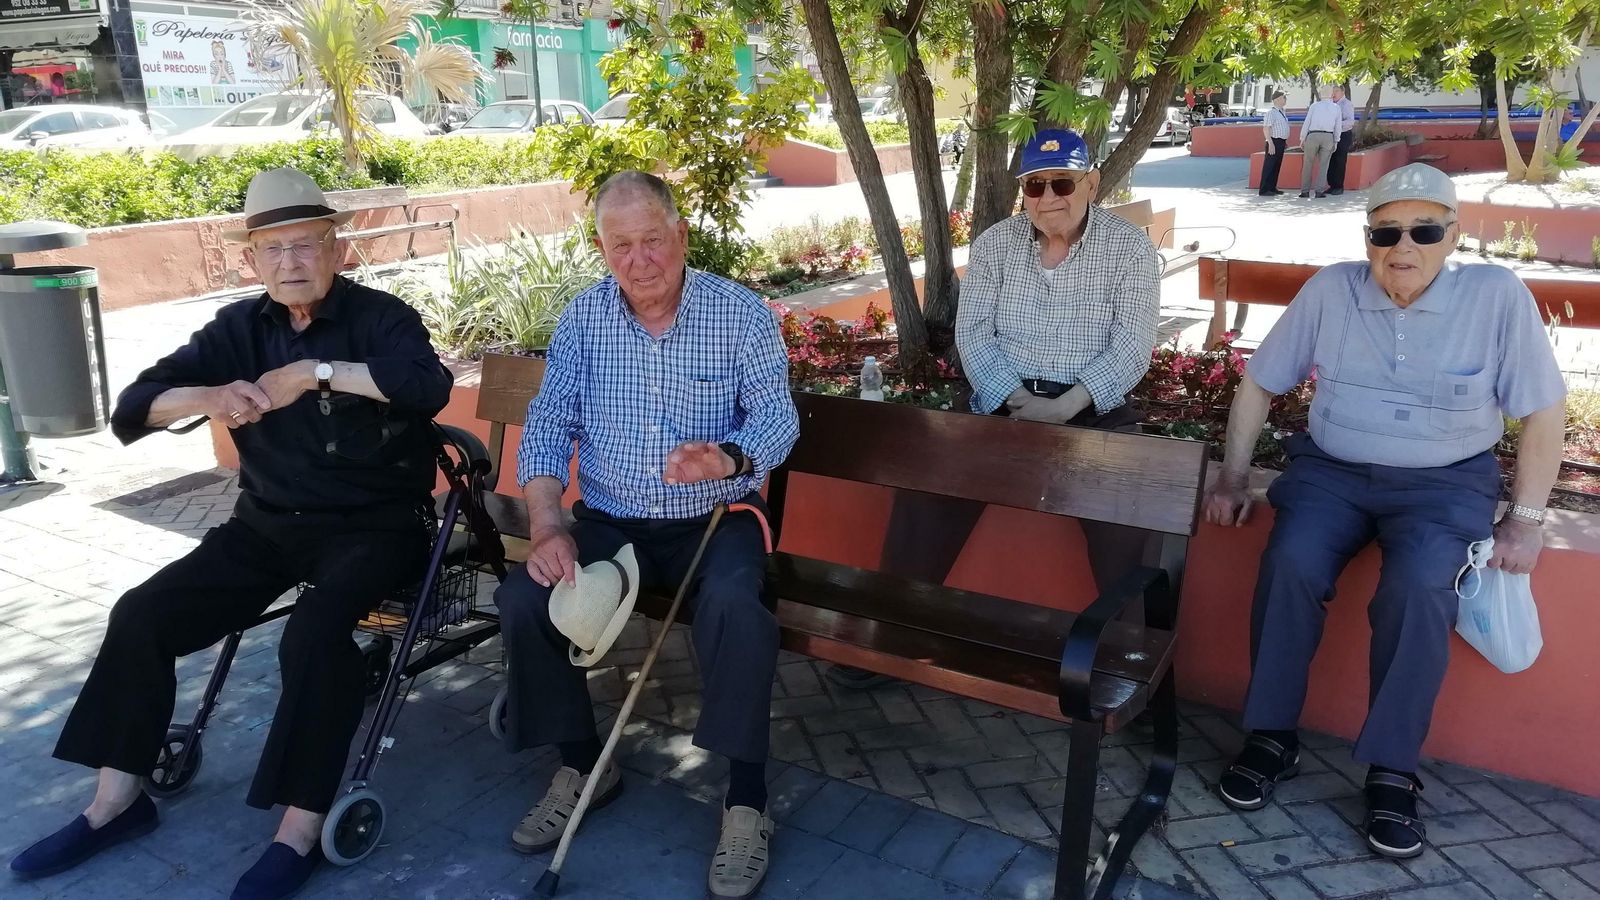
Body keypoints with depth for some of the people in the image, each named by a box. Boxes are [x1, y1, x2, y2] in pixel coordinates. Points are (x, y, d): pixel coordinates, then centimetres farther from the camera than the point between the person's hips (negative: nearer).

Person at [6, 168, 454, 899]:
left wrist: (313, 371, -29)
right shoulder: (238, 328, 7)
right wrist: (208, 396, -21)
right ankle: (118, 800, 11)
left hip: (374, 524, -5)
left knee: (314, 633, -31)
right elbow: (131, 410, 1)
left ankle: (300, 830, -18)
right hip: (269, 523, 6)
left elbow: (430, 385, -29)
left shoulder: (379, 316, -8)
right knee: (142, 615, -6)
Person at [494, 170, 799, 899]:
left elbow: (777, 415, -13)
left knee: (736, 611, -33)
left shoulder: (740, 312, -6)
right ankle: (582, 765, 4)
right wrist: (545, 524, -16)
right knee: (522, 599, -19)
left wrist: (728, 459, -36)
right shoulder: (583, 317, 1)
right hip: (610, 522, 3)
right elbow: (549, 423, -1)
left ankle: (746, 800, -15)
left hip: (715, 521, -3)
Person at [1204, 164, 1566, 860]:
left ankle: (1393, 770, -13)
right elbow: (1258, 384, 5)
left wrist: (1525, 519, -4)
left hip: (1445, 484, -1)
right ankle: (1272, 736, -9)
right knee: (1289, 564, -27)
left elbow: (1542, 412, -1)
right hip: (1332, 470, 2)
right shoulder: (1330, 289, -3)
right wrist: (1233, 478, 2)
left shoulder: (1497, 295, -6)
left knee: (1418, 589, -30)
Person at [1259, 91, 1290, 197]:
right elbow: (1266, 129, -19)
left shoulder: (1281, 112, 16)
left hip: (1281, 142, 9)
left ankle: (1272, 188, 19)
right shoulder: (1271, 112, -13)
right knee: (1269, 166, -7)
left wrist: (1285, 141, 20)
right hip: (1274, 142, -9)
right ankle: (1264, 190, -6)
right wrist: (1271, 144, -24)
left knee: (1277, 166, 12)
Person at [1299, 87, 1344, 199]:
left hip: (1313, 136, -1)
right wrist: (1335, 142, 13)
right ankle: (1319, 191, -5)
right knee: (1323, 165, 6)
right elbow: (1338, 126, 6)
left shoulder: (1314, 106, 2)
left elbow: (1306, 123, -2)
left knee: (1308, 164, 7)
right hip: (1328, 138, 1)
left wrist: (1302, 140, 4)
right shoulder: (1336, 107, 6)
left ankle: (1305, 191, 3)